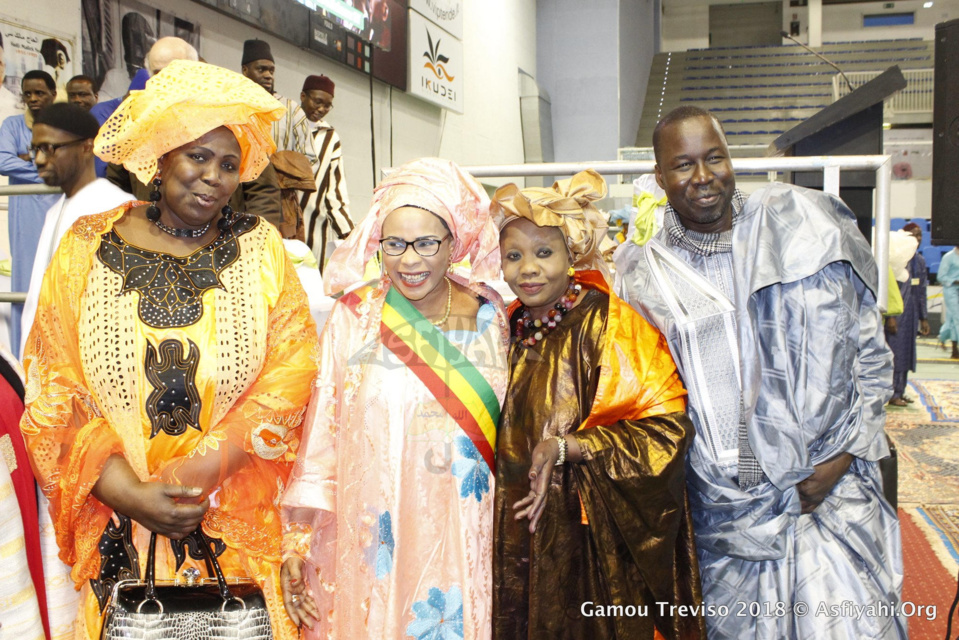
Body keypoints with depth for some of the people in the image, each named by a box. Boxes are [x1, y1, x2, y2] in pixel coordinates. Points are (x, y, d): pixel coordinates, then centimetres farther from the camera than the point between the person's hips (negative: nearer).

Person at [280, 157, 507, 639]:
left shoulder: (489, 315, 1)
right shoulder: (354, 316, -4)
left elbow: (511, 429, 8)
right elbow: (320, 435, -3)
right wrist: (297, 545, -3)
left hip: (465, 542, 2)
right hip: (373, 544, -1)